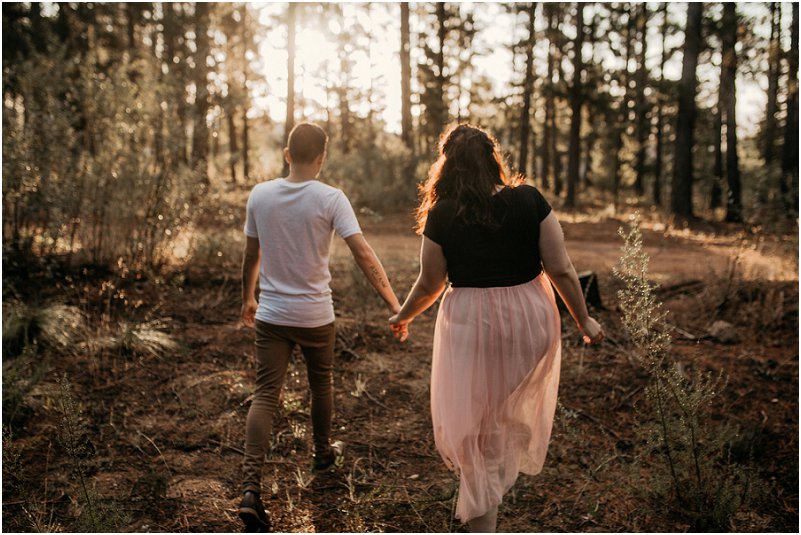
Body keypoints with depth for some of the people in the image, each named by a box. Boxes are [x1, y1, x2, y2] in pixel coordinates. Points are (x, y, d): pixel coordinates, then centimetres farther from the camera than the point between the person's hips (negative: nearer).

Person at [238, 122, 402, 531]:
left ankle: (250, 487, -10)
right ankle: (323, 452, 42)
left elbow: (250, 256, 7)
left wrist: (247, 299, 22)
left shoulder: (260, 195, -2)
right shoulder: (330, 199, -12)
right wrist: (394, 305, -15)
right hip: (316, 315, -2)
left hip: (270, 314, 2)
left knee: (265, 396, 1)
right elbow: (363, 254, -18)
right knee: (321, 384, 21)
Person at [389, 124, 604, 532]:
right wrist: (584, 320, 9)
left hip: (471, 324, -1)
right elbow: (560, 269, -5)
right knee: (516, 414, 26)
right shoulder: (529, 200, -6)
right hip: (529, 318, 2)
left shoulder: (442, 215, -8)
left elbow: (430, 284, 0)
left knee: (472, 425, 10)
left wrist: (403, 317, 19)